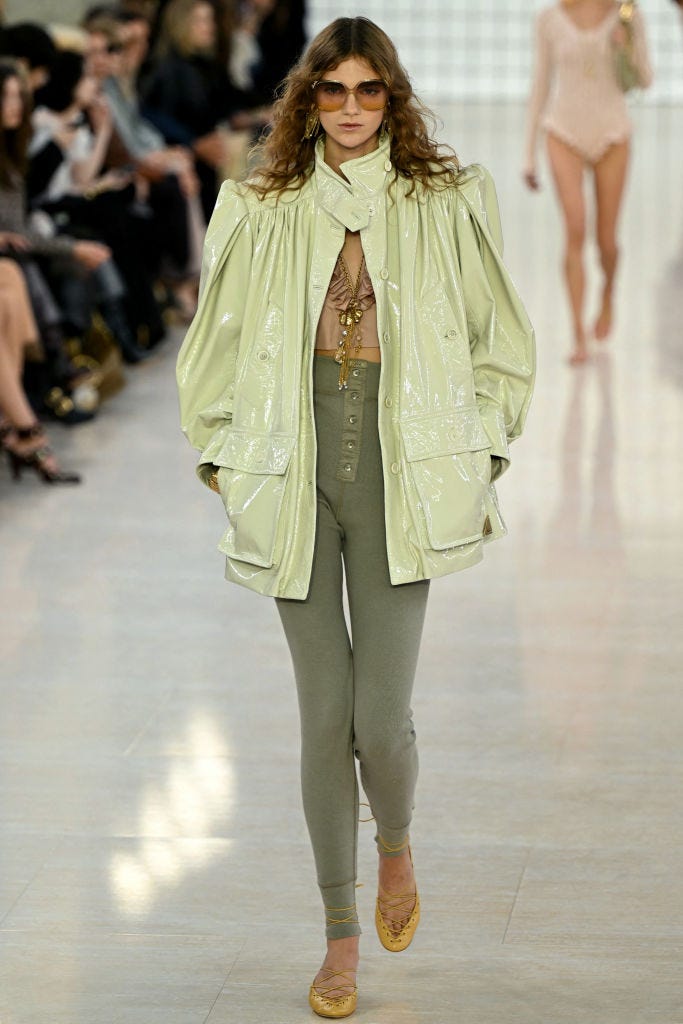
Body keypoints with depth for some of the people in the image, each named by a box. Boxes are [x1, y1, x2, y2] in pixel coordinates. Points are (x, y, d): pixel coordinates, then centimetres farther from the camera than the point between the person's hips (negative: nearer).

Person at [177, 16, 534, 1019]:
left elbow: (500, 342, 11)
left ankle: (396, 846, 27)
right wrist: (228, 467, 8)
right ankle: (341, 935, 18)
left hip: (399, 475, -1)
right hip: (295, 474, 1)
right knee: (324, 714, 4)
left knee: (381, 717, -8)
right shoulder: (259, 209, 5)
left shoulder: (450, 203, 3)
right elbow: (220, 346, 13)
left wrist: (475, 464, 6)